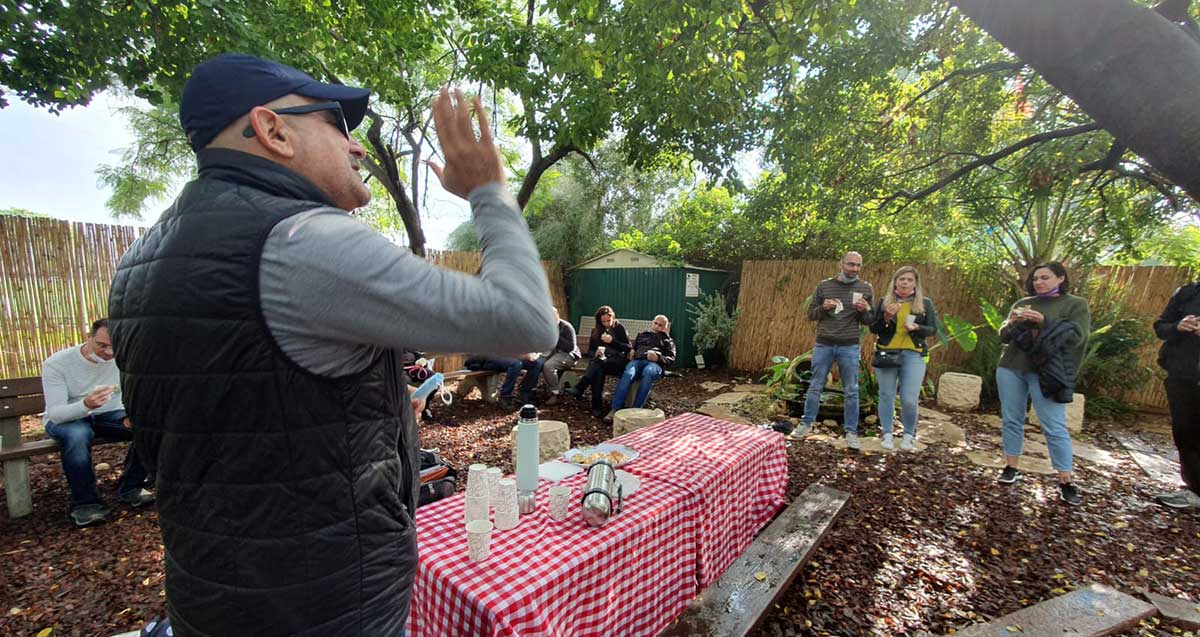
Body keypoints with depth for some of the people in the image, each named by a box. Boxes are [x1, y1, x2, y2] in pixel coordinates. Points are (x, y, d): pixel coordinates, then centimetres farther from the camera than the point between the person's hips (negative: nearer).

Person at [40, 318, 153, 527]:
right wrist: (85, 405, -46)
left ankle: (130, 488, -6)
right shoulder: (56, 363, -17)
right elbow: (55, 413, -23)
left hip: (109, 415, 2)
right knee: (77, 435, -37)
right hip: (66, 419, -2)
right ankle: (85, 503, -18)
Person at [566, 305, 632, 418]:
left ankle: (579, 390, -44)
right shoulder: (596, 331, 17)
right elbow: (590, 350, 13)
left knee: (599, 363, -36)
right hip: (601, 359, 3)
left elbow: (629, 348, 0)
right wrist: (596, 353, -11)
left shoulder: (620, 328, 7)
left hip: (618, 361, -3)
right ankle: (597, 407, -40)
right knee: (598, 370, -35)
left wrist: (612, 341, -12)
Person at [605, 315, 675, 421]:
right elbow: (632, 348, 35)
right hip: (637, 360, 2)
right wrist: (630, 351, 9)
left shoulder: (667, 341, 29)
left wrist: (658, 358, -6)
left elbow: (671, 360, 16)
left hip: (655, 363, -2)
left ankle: (636, 409, -42)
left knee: (648, 372, -41)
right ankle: (615, 409, -43)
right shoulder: (642, 335, 37)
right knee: (628, 374, -35)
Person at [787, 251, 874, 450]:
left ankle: (851, 433, 17)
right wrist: (823, 308, -16)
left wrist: (864, 311, -16)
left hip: (850, 347, 0)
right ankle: (806, 424, 21)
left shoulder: (865, 288, 3)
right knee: (815, 387, 8)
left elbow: (869, 321, 6)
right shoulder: (824, 286, 1)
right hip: (823, 345, 0)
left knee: (851, 392, 6)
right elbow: (810, 314, 4)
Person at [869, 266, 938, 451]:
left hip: (913, 355, -1)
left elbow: (933, 329, 7)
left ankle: (908, 436, 17)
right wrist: (886, 317, -13)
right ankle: (887, 435, 19)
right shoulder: (884, 301, 7)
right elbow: (873, 328, 5)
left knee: (909, 400, -6)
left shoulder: (925, 303, 7)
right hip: (886, 353, 1)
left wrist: (916, 328, -13)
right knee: (886, 396, 6)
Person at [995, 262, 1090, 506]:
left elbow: (1076, 336, -7)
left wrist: (1044, 321, -18)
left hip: (1045, 373, -3)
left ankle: (1066, 482, 5)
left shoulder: (1076, 304, 5)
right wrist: (1012, 323, -7)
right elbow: (1004, 336, 13)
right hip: (1011, 369, 4)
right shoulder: (1023, 303, 14)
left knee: (1055, 427, -4)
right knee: (1011, 420, 7)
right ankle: (1011, 468, 16)